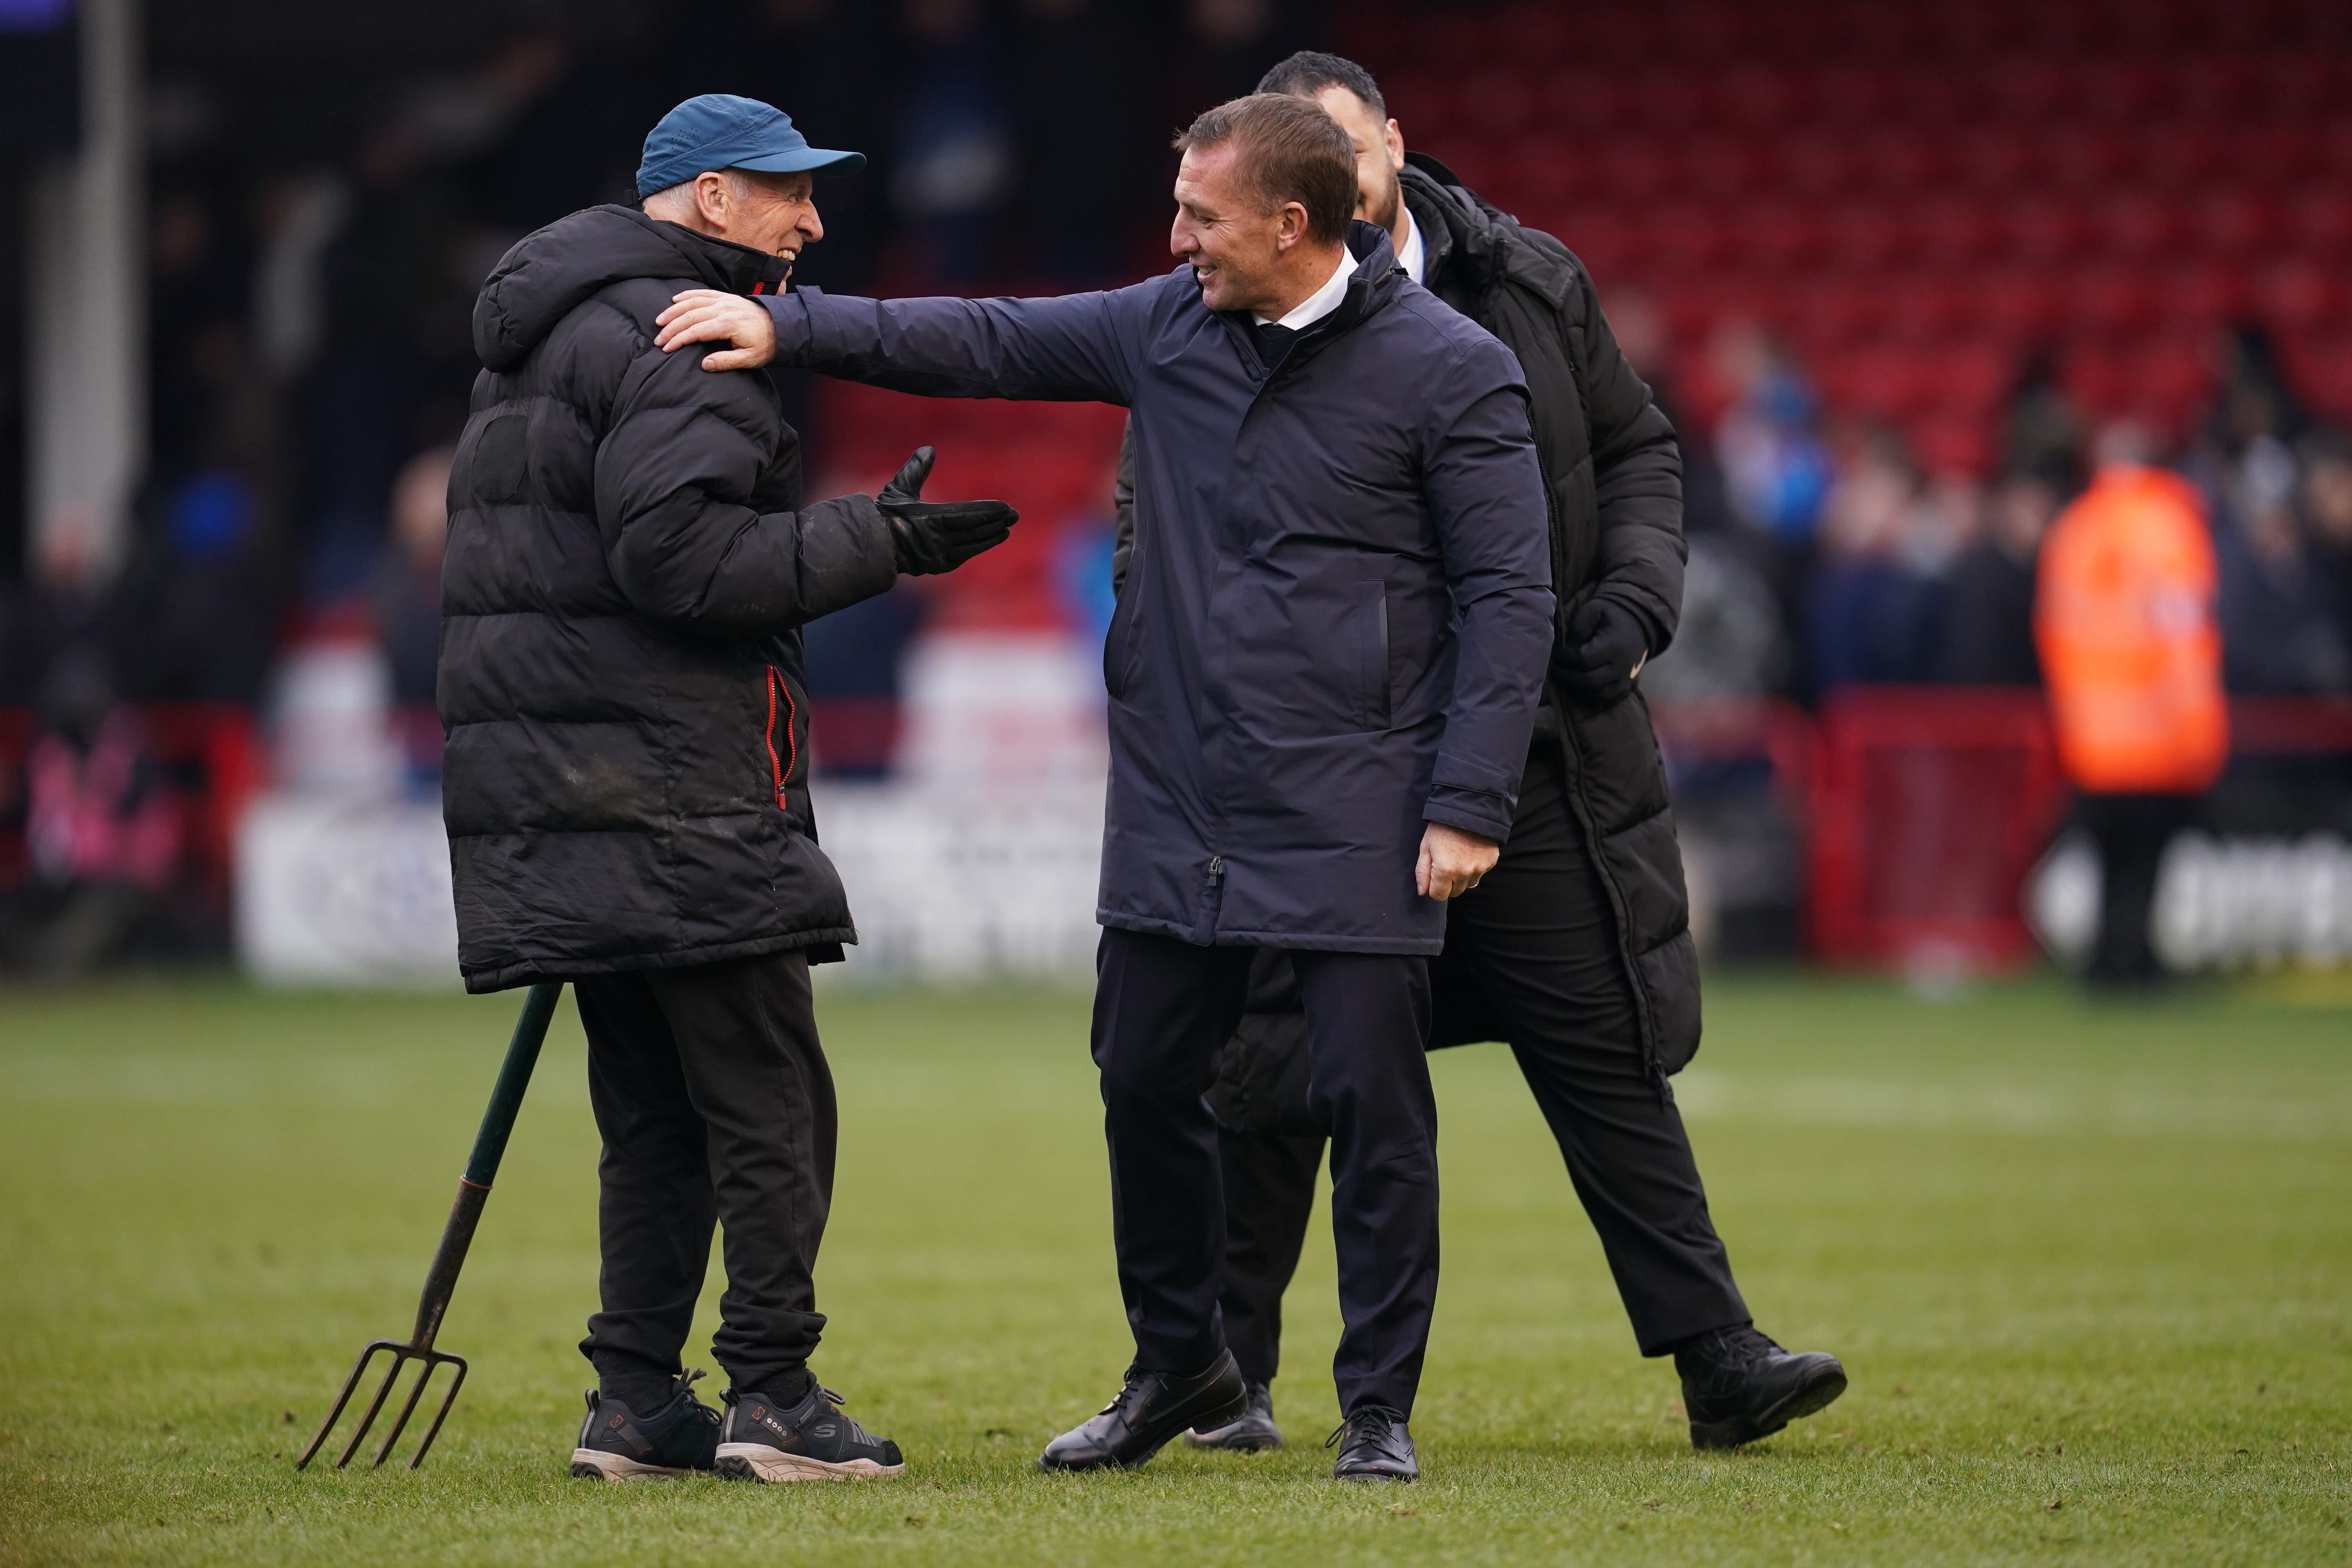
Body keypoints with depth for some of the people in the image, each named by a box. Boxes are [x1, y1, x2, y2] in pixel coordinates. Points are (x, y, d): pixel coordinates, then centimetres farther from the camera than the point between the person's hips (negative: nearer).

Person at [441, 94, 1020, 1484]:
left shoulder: (546, 339, 22)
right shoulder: (681, 338, -11)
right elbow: (678, 555, -21)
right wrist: (879, 540, -15)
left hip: (549, 788, 10)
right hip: (674, 790, -10)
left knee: (654, 1110, 12)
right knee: (770, 1102, -6)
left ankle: (637, 1402, 11)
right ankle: (774, 1396, -6)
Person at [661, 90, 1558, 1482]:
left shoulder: (1453, 372, -8)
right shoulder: (1168, 327, 7)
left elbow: (1510, 597, -8)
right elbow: (990, 342, 13)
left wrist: (1469, 804, -14)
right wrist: (792, 328, 3)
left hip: (1353, 816, -5)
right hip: (1177, 800, 5)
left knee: (1373, 1101, -3)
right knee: (1147, 1080, 9)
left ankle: (1381, 1407, 9)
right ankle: (1181, 1367, 28)